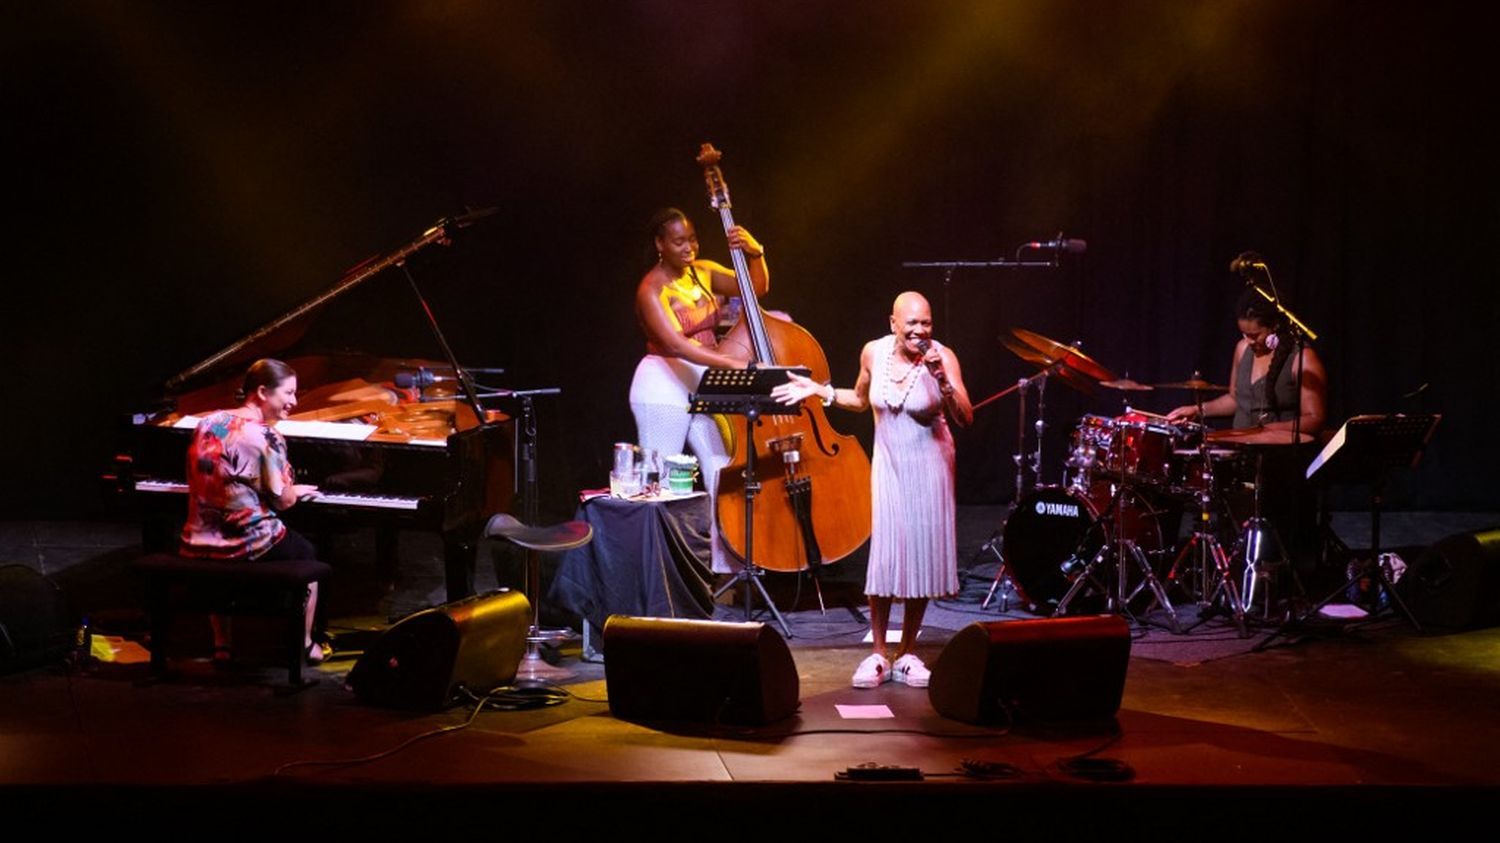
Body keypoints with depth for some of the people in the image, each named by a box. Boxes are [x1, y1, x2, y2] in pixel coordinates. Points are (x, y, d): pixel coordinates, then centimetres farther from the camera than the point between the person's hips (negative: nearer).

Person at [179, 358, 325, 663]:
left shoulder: (207, 424, 4)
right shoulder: (265, 437, -16)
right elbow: (282, 500, -13)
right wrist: (297, 491, 11)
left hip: (199, 544, 6)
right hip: (249, 545, -6)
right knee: (307, 554, 24)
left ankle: (222, 644, 37)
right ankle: (304, 644, 31)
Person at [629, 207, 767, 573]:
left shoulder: (703, 272, 6)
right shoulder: (652, 289, -14)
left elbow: (757, 288, 9)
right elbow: (675, 343, -26)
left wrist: (755, 253, -11)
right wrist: (731, 362, -34)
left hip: (705, 383, 6)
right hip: (664, 387, -6)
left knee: (723, 471, -1)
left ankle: (728, 566, 5)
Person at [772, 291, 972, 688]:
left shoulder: (942, 356, -14)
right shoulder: (874, 352, -4)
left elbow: (965, 418, -21)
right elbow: (860, 401, 16)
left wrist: (941, 377, -32)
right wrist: (819, 391, 6)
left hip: (928, 465, -2)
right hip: (888, 463, 2)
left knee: (922, 555, 2)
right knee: (884, 555, -6)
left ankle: (907, 652, 15)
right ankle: (878, 653, 5)